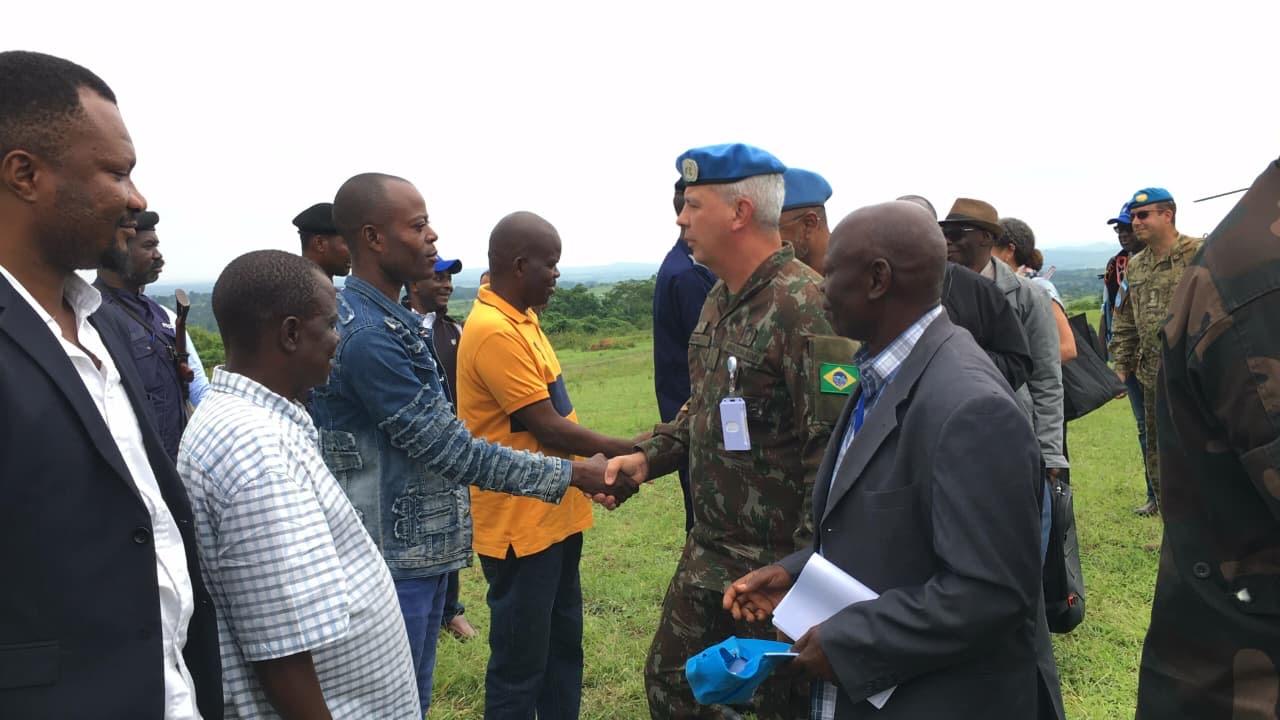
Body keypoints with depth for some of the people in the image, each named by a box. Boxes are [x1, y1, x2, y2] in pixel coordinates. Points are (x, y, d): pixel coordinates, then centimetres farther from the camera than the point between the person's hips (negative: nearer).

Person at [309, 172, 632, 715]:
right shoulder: (366, 336, -23)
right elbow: (451, 449, -21)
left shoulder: (395, 321, 9)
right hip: (391, 563, -9)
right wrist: (573, 475, -14)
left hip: (422, 550, 9)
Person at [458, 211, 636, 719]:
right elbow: (549, 429, -20)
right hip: (520, 523, -9)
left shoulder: (520, 319, 10)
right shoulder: (494, 331, -21)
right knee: (520, 662, 5)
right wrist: (630, 451, -11)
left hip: (554, 514, 10)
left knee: (563, 644, 21)